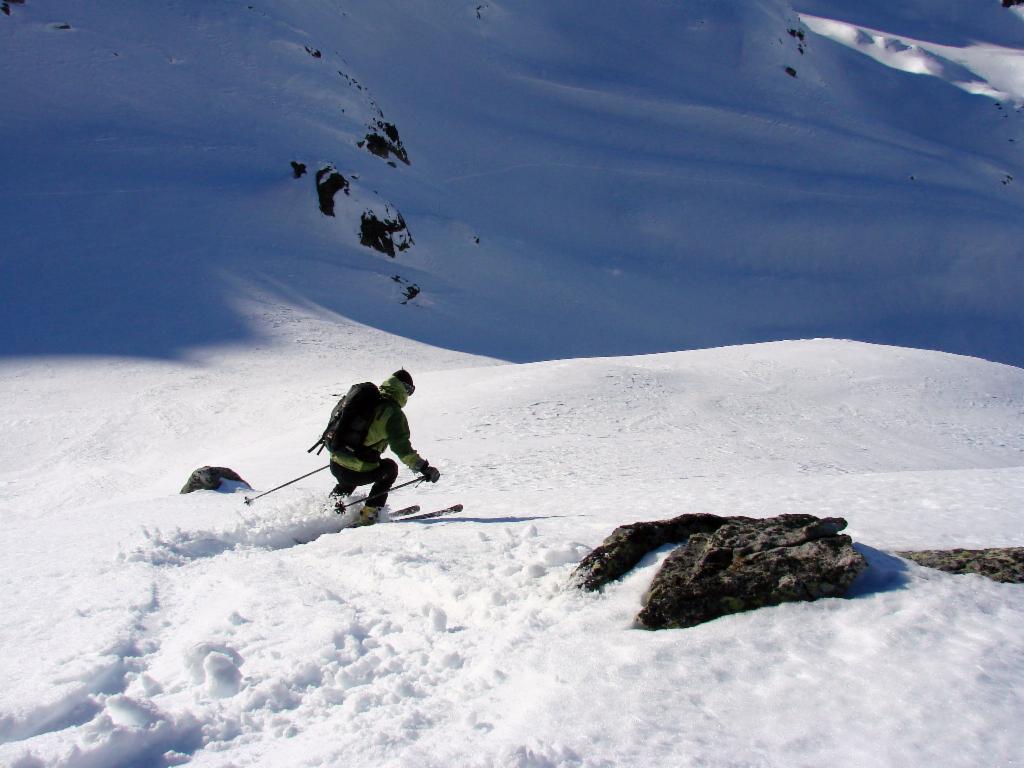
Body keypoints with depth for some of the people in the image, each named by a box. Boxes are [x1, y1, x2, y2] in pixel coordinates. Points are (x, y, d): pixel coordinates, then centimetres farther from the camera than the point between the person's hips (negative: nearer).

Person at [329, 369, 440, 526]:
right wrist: (424, 468, -15)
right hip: (357, 472, -7)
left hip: (335, 466, 7)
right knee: (390, 468, 22)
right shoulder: (393, 413, -10)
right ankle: (368, 515, 15)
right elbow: (401, 447, -19)